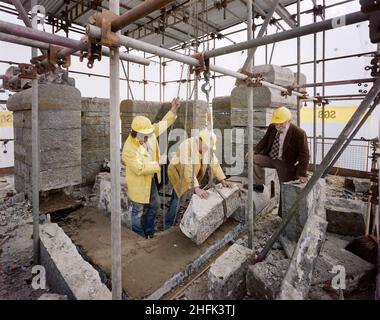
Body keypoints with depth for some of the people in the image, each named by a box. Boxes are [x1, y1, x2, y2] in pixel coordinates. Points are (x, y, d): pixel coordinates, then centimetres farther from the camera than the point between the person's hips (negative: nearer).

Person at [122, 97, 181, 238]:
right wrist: (158, 163, -25)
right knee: (139, 210, 12)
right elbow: (140, 169, -30)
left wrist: (173, 109, -11)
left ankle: (149, 231, 44)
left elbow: (162, 124, 0)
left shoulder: (148, 133, -11)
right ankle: (139, 236, 35)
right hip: (138, 183, -8)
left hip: (151, 178, 8)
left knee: (154, 204, 22)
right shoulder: (129, 149, -30)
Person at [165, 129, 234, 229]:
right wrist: (196, 188, -45)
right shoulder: (186, 146, -31)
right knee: (178, 200, -10)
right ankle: (168, 227, 6)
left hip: (193, 176, 6)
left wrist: (223, 181, -13)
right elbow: (188, 170, -38)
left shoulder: (207, 147, -10)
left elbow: (214, 163, -7)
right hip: (178, 173, -6)